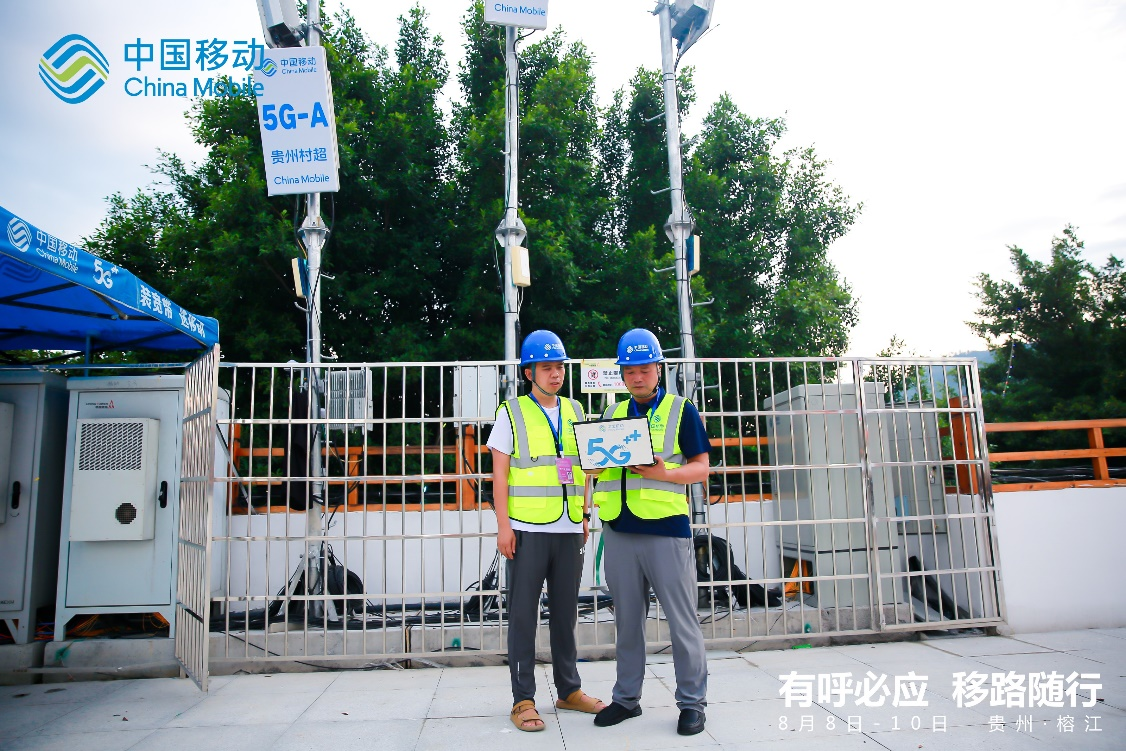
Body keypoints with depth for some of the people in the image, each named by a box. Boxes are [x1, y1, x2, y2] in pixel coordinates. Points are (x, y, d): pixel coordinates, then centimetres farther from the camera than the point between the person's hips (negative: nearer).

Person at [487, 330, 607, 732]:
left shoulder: (575, 411, 12)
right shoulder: (511, 413, 0)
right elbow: (499, 474, -4)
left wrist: (585, 514, 11)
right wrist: (503, 525, -9)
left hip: (569, 529, 4)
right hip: (527, 528, -4)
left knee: (565, 611, 13)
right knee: (523, 614, 3)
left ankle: (569, 689, 26)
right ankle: (523, 699, 13)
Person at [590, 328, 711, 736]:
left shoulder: (681, 410, 4)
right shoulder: (612, 414, 16)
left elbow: (701, 467, 1)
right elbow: (598, 465, 19)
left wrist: (663, 473, -17)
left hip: (666, 528, -4)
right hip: (619, 530, 4)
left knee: (682, 620, 1)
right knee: (627, 619, 12)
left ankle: (692, 702, 15)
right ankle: (626, 698, 25)